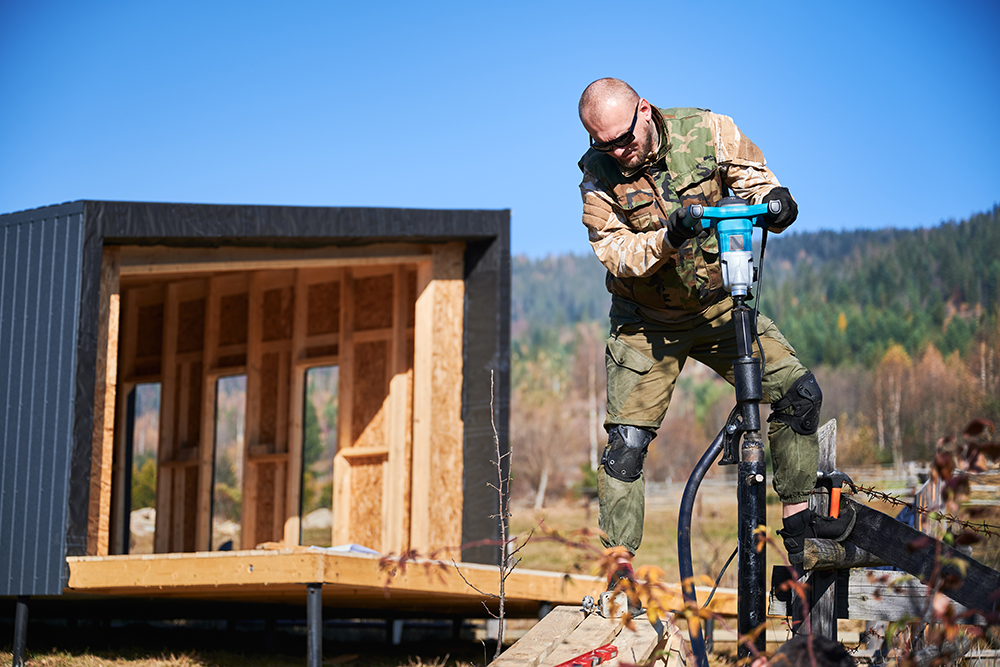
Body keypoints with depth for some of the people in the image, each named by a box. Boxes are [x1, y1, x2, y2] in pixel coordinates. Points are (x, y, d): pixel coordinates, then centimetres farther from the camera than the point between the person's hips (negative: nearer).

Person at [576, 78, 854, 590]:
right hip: (648, 322, -2)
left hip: (718, 306, 2)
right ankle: (619, 569, 2)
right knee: (627, 443, -9)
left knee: (799, 392, -6)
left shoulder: (708, 133, -14)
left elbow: (756, 181, -10)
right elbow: (616, 254, -19)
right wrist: (668, 239, -39)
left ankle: (796, 519, 10)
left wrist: (774, 201, -34)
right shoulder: (598, 173, -15)